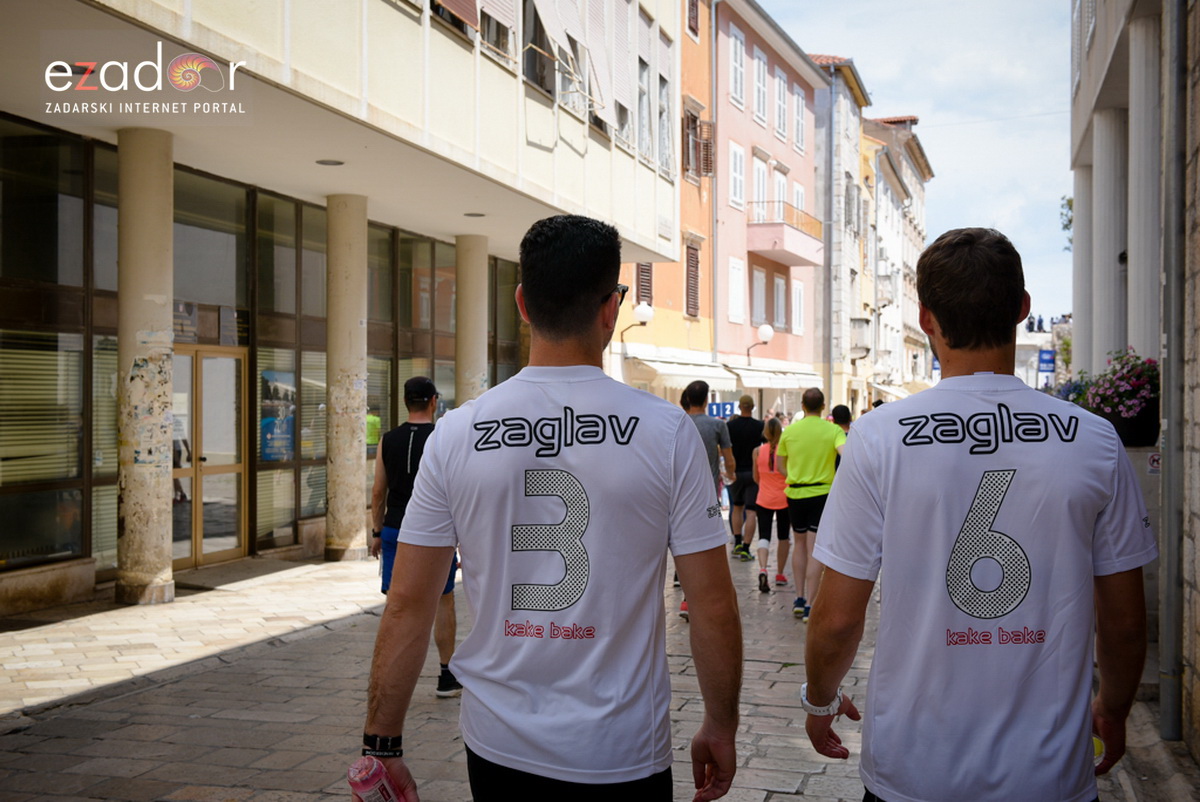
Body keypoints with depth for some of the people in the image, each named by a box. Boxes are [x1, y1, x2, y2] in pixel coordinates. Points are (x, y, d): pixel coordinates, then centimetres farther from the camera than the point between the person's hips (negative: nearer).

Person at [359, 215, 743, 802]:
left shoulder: (457, 434, -6)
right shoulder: (666, 431, -12)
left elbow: (407, 603, -4)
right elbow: (713, 604, -9)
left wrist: (383, 744, 4)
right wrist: (721, 727, 5)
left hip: (497, 749, 2)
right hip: (622, 755, -2)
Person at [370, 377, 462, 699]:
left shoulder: (389, 441, 4)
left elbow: (378, 492, 6)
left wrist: (378, 532, 16)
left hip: (395, 530, 3)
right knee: (443, 601, 11)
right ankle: (447, 678, 18)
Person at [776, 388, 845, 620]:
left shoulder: (789, 431, 2)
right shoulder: (833, 430, -5)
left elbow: (781, 465, 10)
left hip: (795, 494, 2)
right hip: (822, 494, -2)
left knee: (800, 544, 19)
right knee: (814, 551, -1)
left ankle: (799, 598, 17)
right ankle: (809, 605, -2)